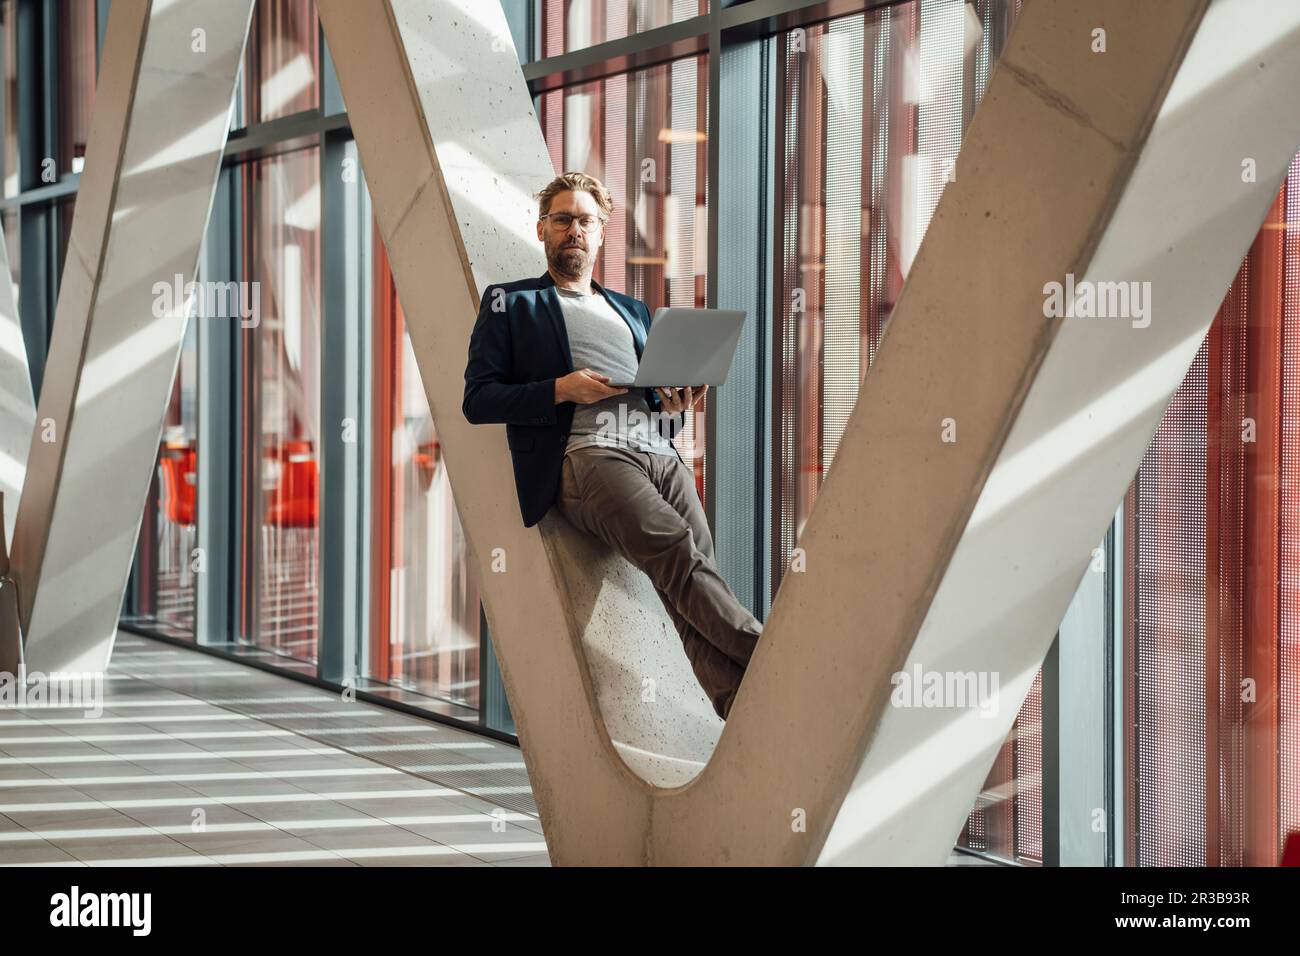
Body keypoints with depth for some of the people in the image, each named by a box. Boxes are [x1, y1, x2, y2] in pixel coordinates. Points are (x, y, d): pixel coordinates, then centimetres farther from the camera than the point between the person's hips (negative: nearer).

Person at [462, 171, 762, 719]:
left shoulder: (633, 312, 33)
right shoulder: (511, 302, 19)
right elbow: (478, 400, 7)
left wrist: (675, 407, 6)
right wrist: (559, 390, -8)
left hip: (658, 452, 4)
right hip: (584, 457, -4)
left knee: (695, 578, -21)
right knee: (676, 550, -30)